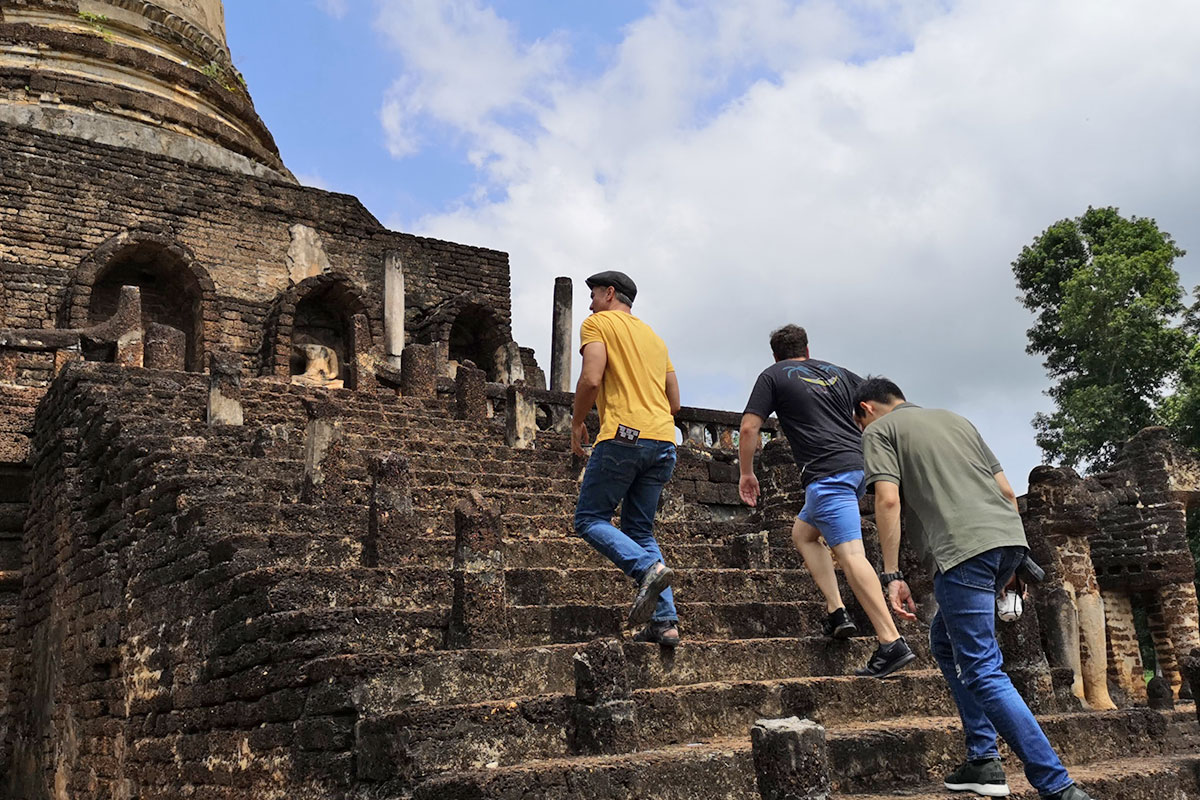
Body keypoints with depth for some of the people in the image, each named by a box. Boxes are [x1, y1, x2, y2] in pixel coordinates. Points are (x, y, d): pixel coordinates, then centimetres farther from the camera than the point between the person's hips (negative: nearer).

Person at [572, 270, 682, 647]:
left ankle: (649, 568, -21)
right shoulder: (654, 337, 26)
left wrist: (577, 422, 3)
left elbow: (591, 379, -10)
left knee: (590, 519, 3)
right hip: (664, 440, 7)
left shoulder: (598, 323, 5)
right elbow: (674, 402, 23)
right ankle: (665, 621, 1)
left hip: (623, 436, -7)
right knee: (639, 530, 12)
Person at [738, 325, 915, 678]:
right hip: (861, 466, 7)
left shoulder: (773, 376, 9)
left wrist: (747, 473, 12)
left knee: (850, 554, -13)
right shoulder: (837, 372, 22)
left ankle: (891, 642, -21)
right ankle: (836, 612, 10)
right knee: (802, 532, 21)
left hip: (827, 473, -7)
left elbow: (749, 427, 1)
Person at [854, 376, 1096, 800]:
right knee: (945, 640, 21)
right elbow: (1007, 491, 23)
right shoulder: (956, 419, 28)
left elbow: (888, 499, -7)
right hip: (1009, 537, 8)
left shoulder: (879, 430, 9)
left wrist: (891, 575, -6)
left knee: (983, 671, -4)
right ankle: (982, 761, 18)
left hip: (963, 550, -8)